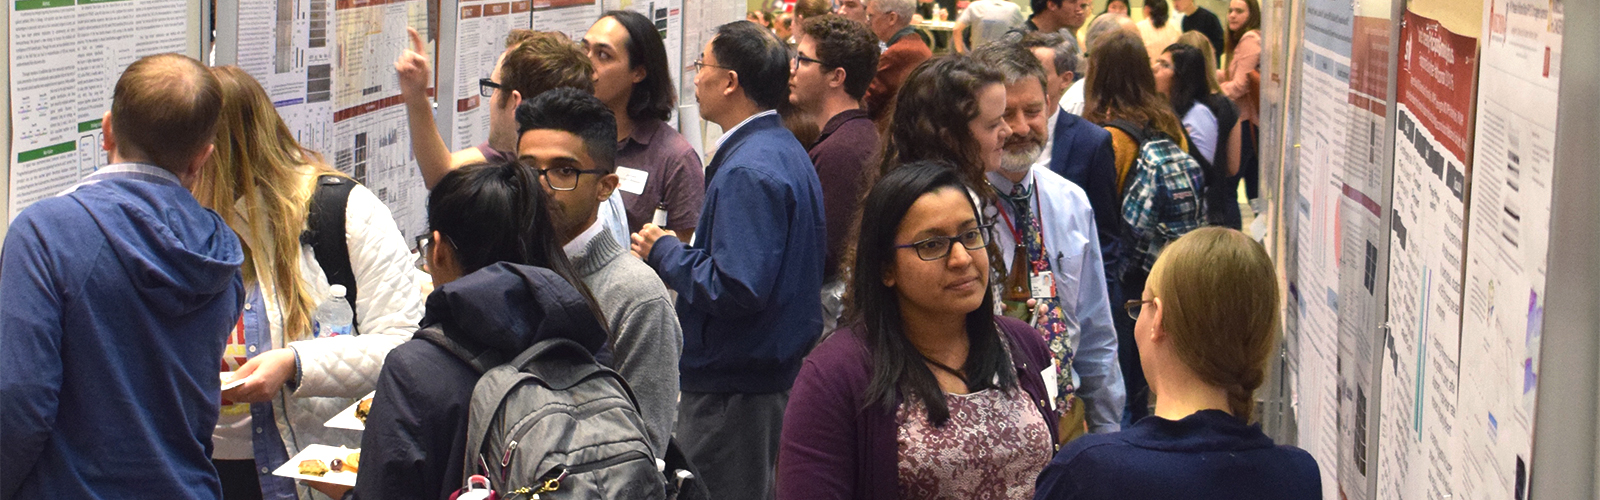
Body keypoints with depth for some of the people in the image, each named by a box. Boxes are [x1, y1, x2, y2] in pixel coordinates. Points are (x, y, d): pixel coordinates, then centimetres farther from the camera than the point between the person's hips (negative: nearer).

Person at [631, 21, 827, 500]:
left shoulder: (747, 172, -21)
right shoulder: (787, 150, 12)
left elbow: (736, 290, -28)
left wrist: (665, 253, -13)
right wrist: (677, 250, 11)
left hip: (733, 388, -11)